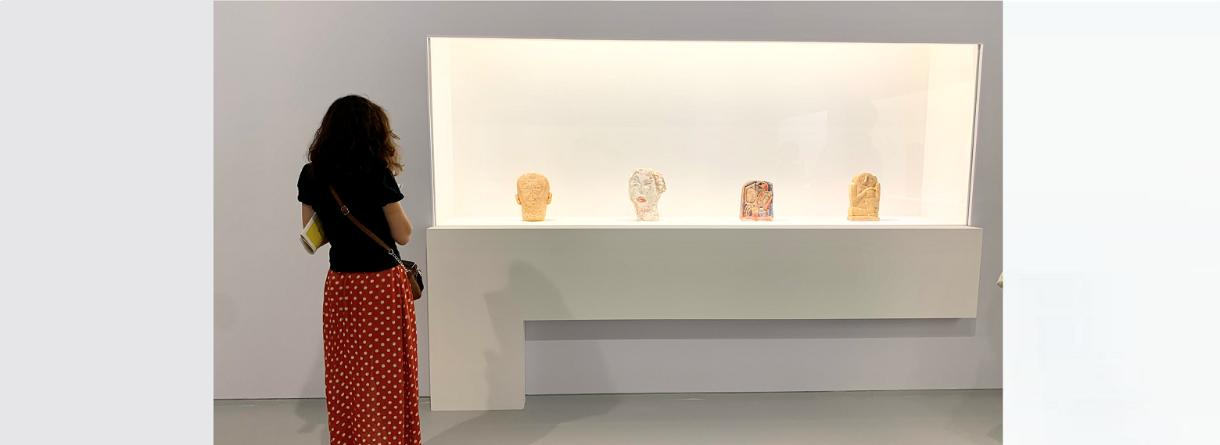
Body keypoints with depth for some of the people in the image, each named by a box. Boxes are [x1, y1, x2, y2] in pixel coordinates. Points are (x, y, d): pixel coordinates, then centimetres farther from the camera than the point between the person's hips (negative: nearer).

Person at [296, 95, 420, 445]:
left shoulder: (311, 175, 2)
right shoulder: (376, 173, -13)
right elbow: (403, 235, -8)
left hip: (339, 285, 5)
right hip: (381, 285, -5)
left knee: (347, 380, 16)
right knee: (387, 381, 7)